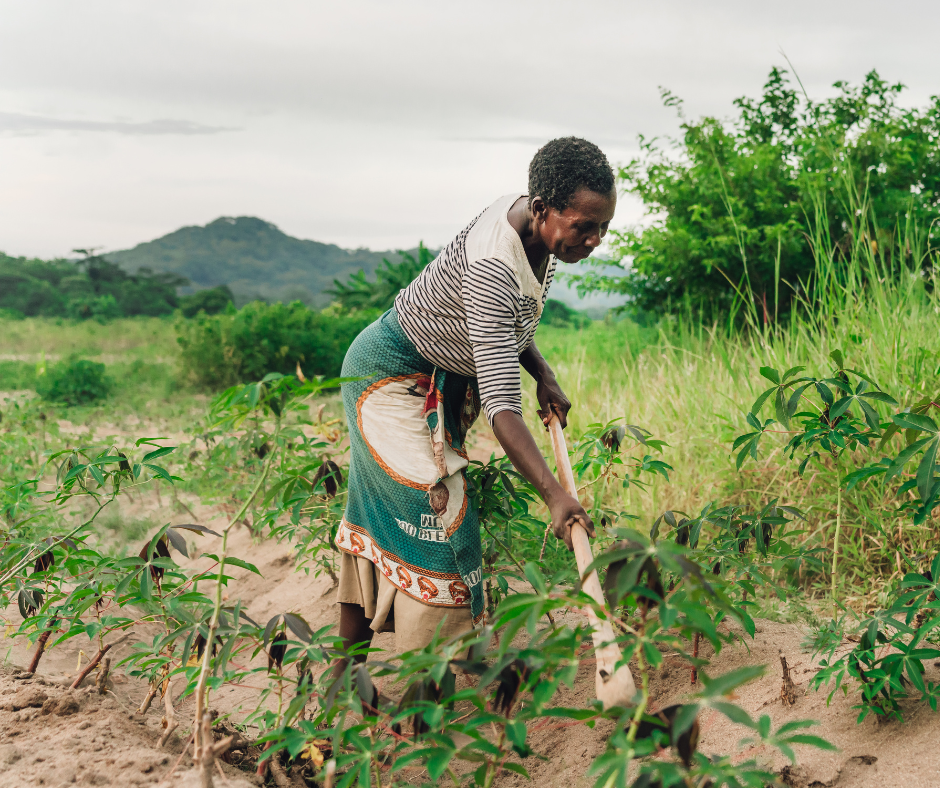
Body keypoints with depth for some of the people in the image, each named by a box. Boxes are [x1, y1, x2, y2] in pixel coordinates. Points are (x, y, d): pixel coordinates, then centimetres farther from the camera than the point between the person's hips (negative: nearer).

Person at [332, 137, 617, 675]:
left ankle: (348, 669, 21)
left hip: (441, 380, 9)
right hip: (392, 374, -9)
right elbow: (501, 404, -42)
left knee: (379, 510, 12)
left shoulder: (535, 226, -8)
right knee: (437, 509, -16)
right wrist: (555, 495, -49)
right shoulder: (491, 268, -37)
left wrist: (544, 375, -3)